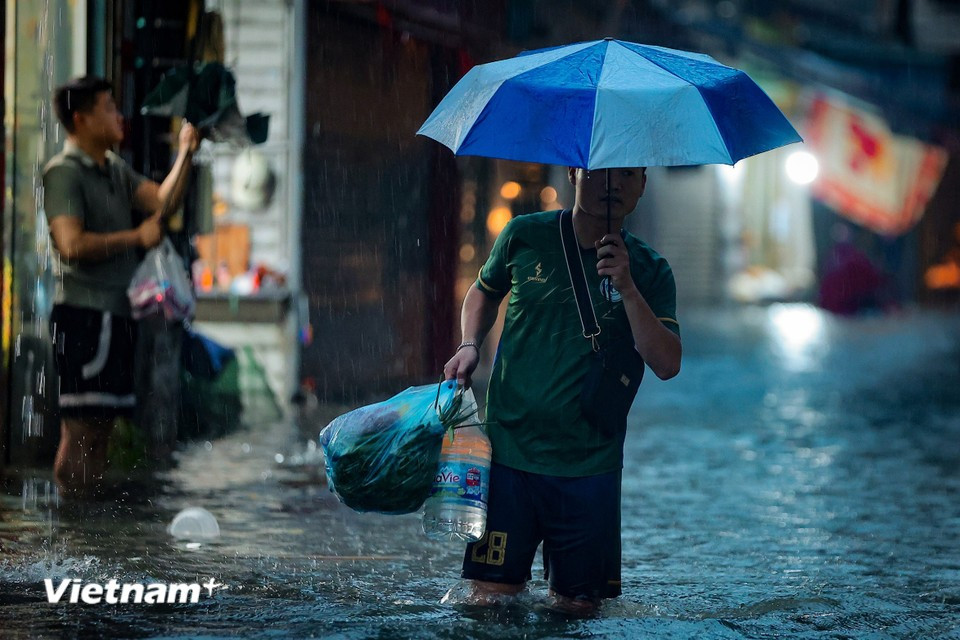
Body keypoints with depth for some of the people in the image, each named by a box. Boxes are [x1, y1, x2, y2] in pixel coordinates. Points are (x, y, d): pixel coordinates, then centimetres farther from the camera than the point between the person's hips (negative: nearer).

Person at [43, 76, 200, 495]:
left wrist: (185, 154, -2)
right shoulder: (64, 173, -9)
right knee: (82, 430, -10)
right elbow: (73, 244, -20)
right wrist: (137, 236, -12)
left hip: (116, 315, 9)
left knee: (100, 428, 10)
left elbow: (163, 201, 7)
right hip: (84, 314, -9)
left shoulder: (116, 171, 17)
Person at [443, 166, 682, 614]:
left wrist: (627, 288, -19)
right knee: (489, 597, -3)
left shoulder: (648, 271, 1)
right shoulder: (525, 236, 2)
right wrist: (470, 344, 3)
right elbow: (484, 292, 22)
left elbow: (667, 365, -10)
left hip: (589, 465, 0)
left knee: (577, 606, 6)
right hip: (509, 453, 0)